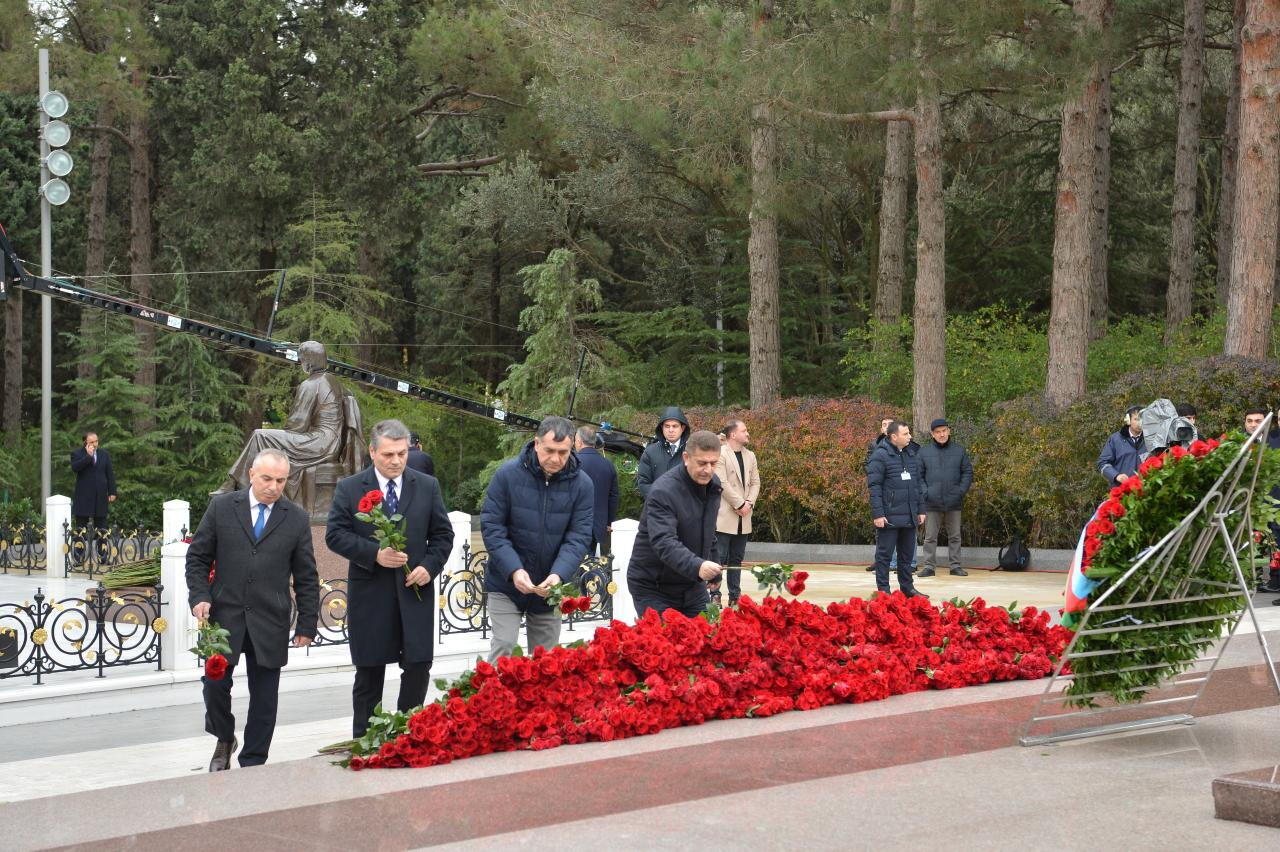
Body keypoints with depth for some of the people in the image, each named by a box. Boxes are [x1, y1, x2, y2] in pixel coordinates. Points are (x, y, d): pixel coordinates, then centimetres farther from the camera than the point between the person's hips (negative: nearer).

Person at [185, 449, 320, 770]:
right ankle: (225, 741, 26)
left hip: (270, 623, 1)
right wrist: (200, 597, -8)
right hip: (224, 616, 0)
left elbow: (306, 577, 6)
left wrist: (307, 624, 2)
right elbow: (197, 557, 6)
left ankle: (252, 764, 16)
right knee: (215, 686, -2)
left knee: (264, 699, 4)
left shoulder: (297, 518, 4)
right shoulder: (221, 507, 2)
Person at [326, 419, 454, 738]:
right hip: (370, 594, -1)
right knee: (369, 673, 7)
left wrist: (430, 566, -8)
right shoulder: (349, 488, 0)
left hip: (415, 590, 1)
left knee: (418, 667, -2)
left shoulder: (428, 486, 6)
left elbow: (442, 534, 10)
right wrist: (375, 554, -18)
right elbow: (335, 535, -5)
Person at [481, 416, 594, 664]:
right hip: (506, 583, -2)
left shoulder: (582, 484, -6)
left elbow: (578, 537, -8)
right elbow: (491, 527, -11)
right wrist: (513, 570, -24)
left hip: (551, 587, 2)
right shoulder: (508, 474, -12)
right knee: (503, 648, -8)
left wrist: (559, 574, -26)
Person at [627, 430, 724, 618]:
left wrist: (712, 571, 19)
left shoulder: (713, 484, 2)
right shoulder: (664, 491, -24)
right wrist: (697, 566, -50)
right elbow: (663, 542, -36)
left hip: (692, 585, 7)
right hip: (653, 587, -7)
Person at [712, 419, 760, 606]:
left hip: (743, 517, 7)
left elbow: (755, 483, 13)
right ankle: (715, 595, -4)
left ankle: (735, 596, 14)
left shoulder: (750, 456, 14)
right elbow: (722, 483, -15)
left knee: (737, 559, 10)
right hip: (724, 516, -7)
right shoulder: (720, 454, -8)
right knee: (719, 557, -7)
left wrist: (749, 503, -4)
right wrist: (740, 504, -14)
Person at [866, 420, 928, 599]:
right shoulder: (881, 456, -10)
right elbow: (874, 486, -13)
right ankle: (883, 590, 6)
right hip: (889, 516, -7)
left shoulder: (912, 456, 12)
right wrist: (878, 514, -17)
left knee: (907, 555, 14)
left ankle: (907, 588, 22)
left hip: (909, 516, 7)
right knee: (884, 554, 1)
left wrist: (921, 510, 14)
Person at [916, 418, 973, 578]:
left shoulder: (959, 451, 5)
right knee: (930, 536, 3)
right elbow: (918, 475, 3)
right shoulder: (924, 451, 3)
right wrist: (925, 492, -9)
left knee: (955, 536, 8)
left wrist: (961, 491, -6)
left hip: (954, 502, 1)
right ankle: (929, 566, 8)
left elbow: (968, 473, 6)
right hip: (932, 503, -1)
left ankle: (955, 565, 16)